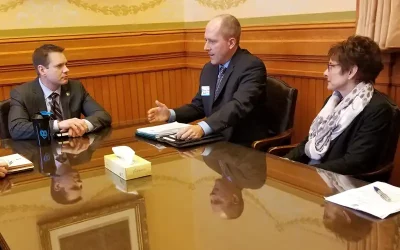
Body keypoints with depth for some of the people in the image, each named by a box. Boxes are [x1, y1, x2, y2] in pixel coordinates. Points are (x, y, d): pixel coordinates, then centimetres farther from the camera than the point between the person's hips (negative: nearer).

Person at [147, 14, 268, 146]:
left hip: (246, 147, -7)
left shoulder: (252, 67, -15)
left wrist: (202, 128, -42)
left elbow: (239, 106, -30)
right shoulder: (208, 69, 11)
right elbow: (199, 106, 18)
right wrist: (170, 114, 1)